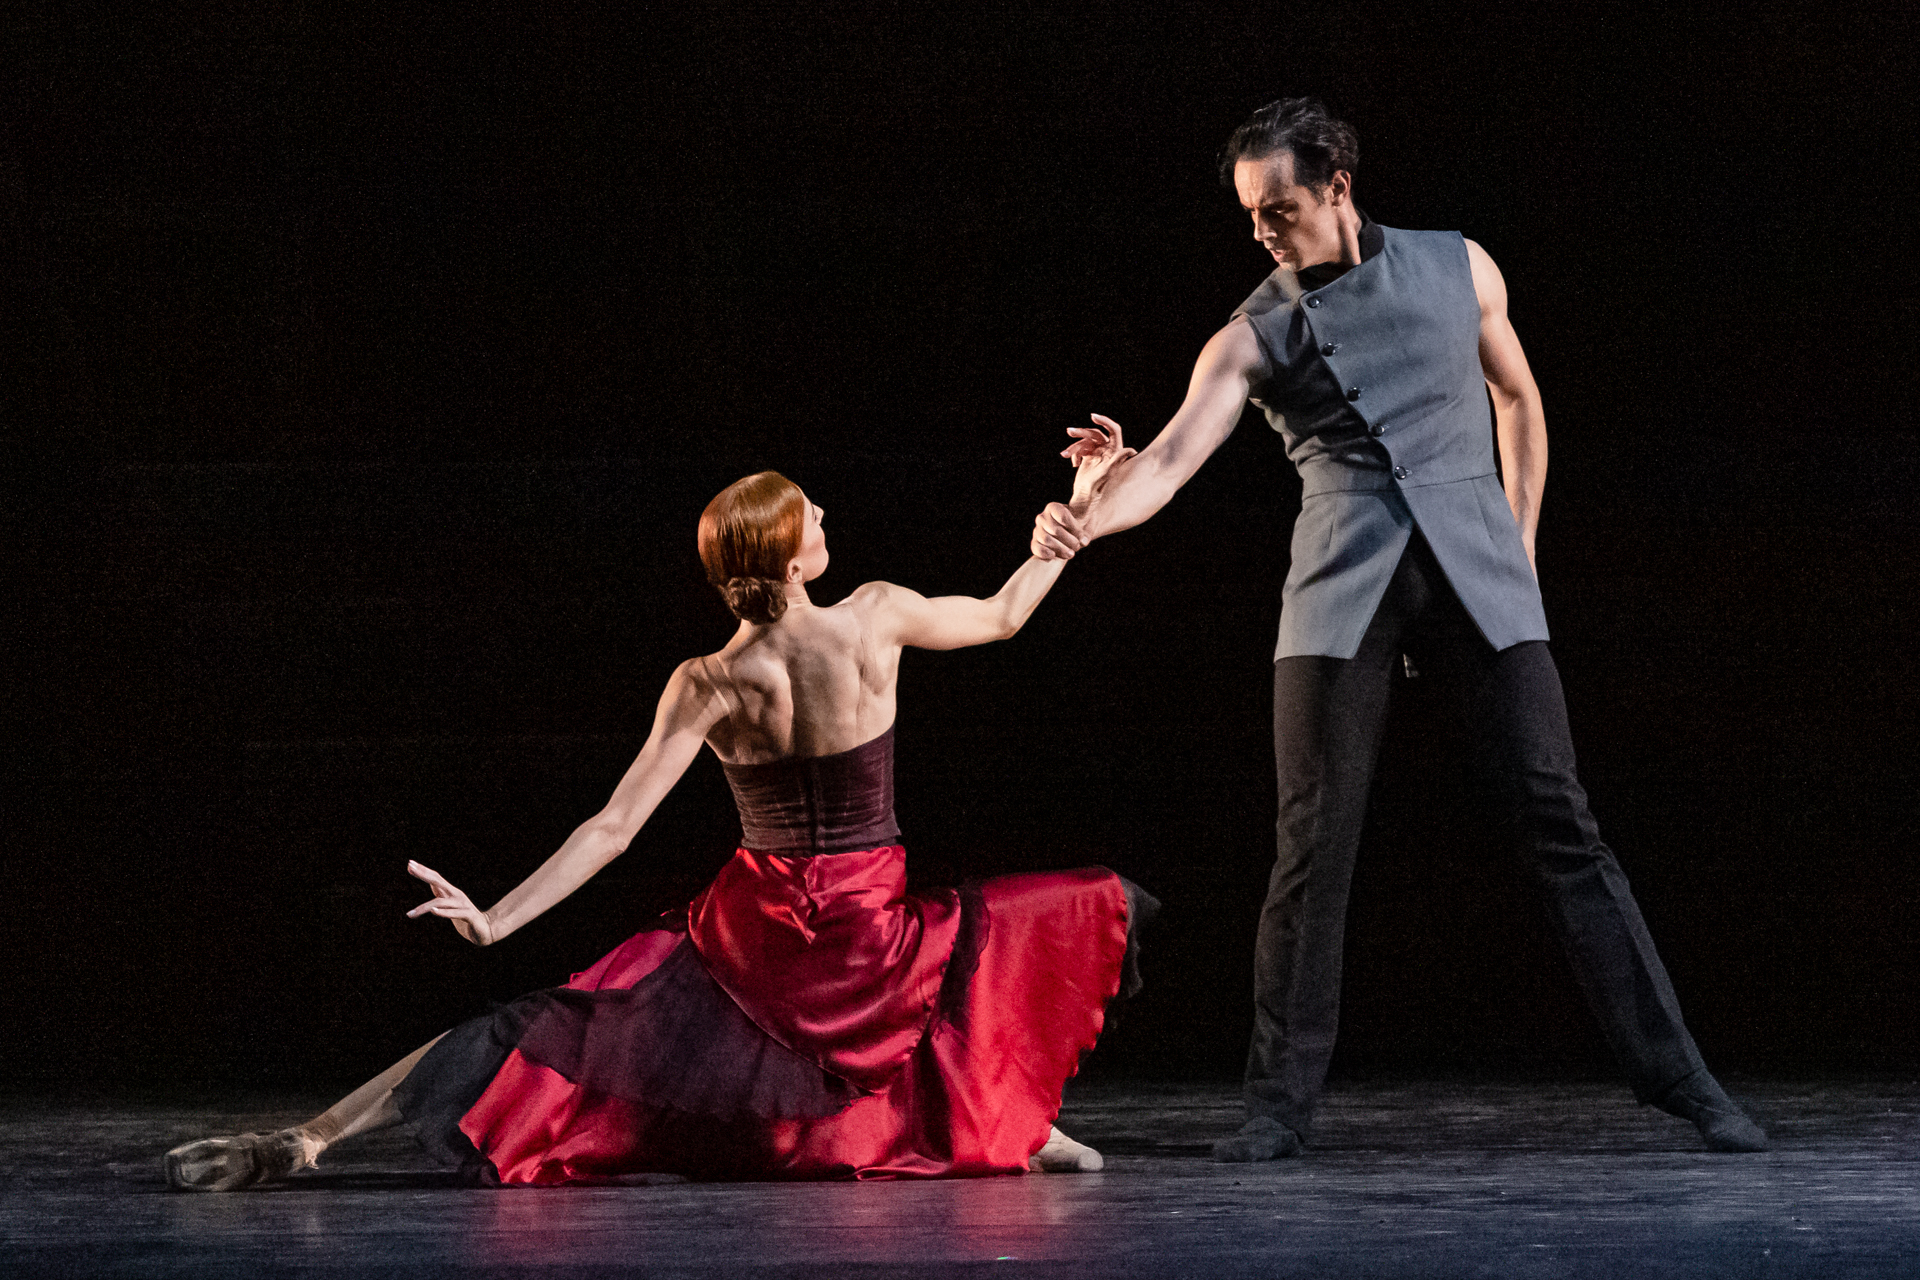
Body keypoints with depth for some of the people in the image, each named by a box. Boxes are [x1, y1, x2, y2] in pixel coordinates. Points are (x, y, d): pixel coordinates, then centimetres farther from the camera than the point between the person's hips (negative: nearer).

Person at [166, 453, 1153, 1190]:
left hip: (753, 934, 2)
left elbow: (614, 828, -13)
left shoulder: (707, 687, -8)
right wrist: (1078, 509, 20)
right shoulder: (874, 620, -11)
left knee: (547, 1034, 3)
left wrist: (499, 919, -12)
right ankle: (1018, 1121, 11)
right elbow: (1003, 616, 8)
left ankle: (303, 1140, -9)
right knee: (1078, 914, 21)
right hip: (869, 937, -2)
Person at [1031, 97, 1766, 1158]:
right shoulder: (1255, 336, 5)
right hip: (1341, 583, 0)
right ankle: (1281, 1101, 3)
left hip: (1474, 570, 0)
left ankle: (1672, 1072, 1)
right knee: (1313, 841, -6)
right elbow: (1177, 455, -9)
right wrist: (1086, 518, -28)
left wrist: (1521, 543, 18)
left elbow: (1517, 397, 24)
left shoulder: (1456, 270, 10)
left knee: (1556, 820, -3)